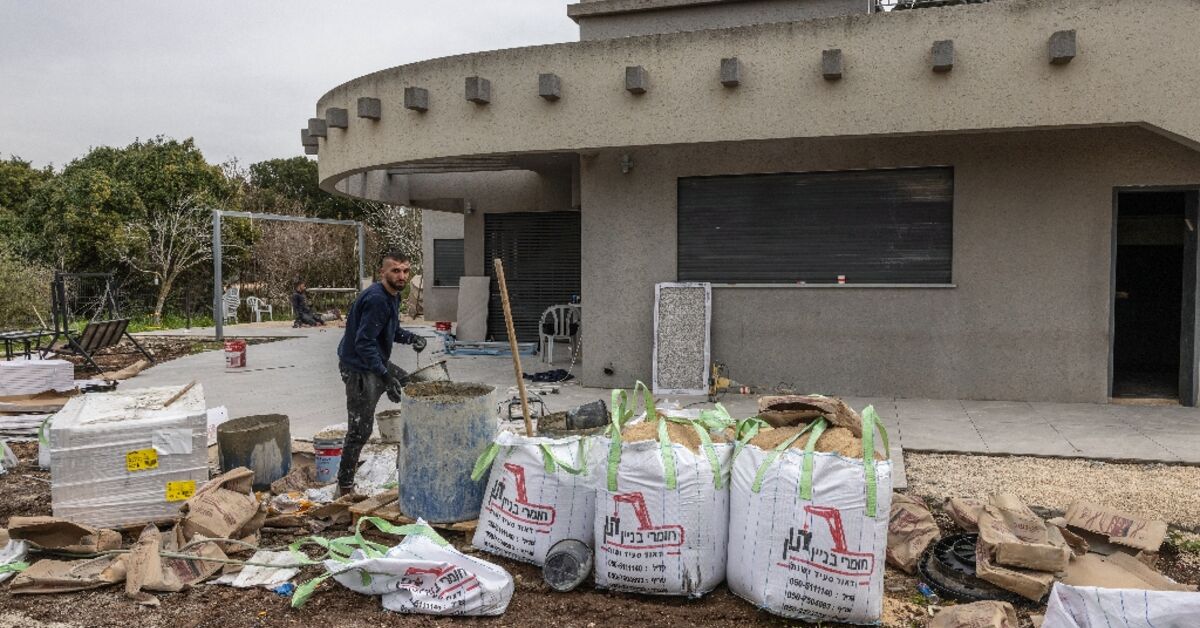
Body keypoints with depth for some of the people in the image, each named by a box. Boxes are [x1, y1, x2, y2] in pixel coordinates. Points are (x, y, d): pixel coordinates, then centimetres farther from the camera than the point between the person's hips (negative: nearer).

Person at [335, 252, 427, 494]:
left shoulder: (393, 296, 7)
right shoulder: (376, 299, -24)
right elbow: (364, 343, -27)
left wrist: (411, 338, -3)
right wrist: (385, 377, -29)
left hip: (377, 362, 10)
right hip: (359, 368, -10)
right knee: (360, 429, -5)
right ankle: (345, 486, 7)